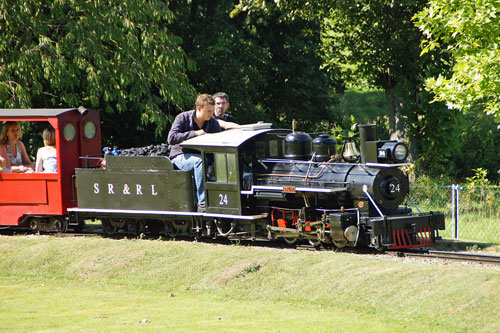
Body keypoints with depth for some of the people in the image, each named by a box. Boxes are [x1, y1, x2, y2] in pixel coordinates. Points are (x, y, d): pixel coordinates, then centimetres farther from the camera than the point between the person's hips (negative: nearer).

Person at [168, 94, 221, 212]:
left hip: (202, 155, 4)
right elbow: (171, 139, -20)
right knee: (200, 161, -37)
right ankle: (202, 204, -40)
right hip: (181, 156, -4)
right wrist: (194, 133, -25)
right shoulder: (183, 118, -7)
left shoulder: (213, 123, 4)